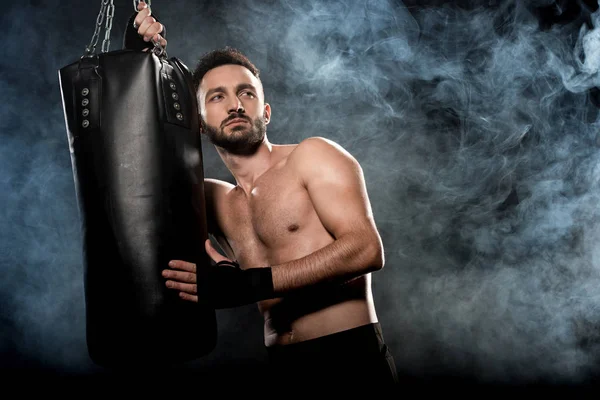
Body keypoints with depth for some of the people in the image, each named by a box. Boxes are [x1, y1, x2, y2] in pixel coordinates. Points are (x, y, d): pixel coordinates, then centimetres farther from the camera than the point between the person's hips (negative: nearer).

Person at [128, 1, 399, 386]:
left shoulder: (313, 156, -4)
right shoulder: (216, 201, 12)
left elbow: (366, 249, -16)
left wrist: (251, 283, -21)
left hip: (351, 356, -5)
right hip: (283, 364, 5)